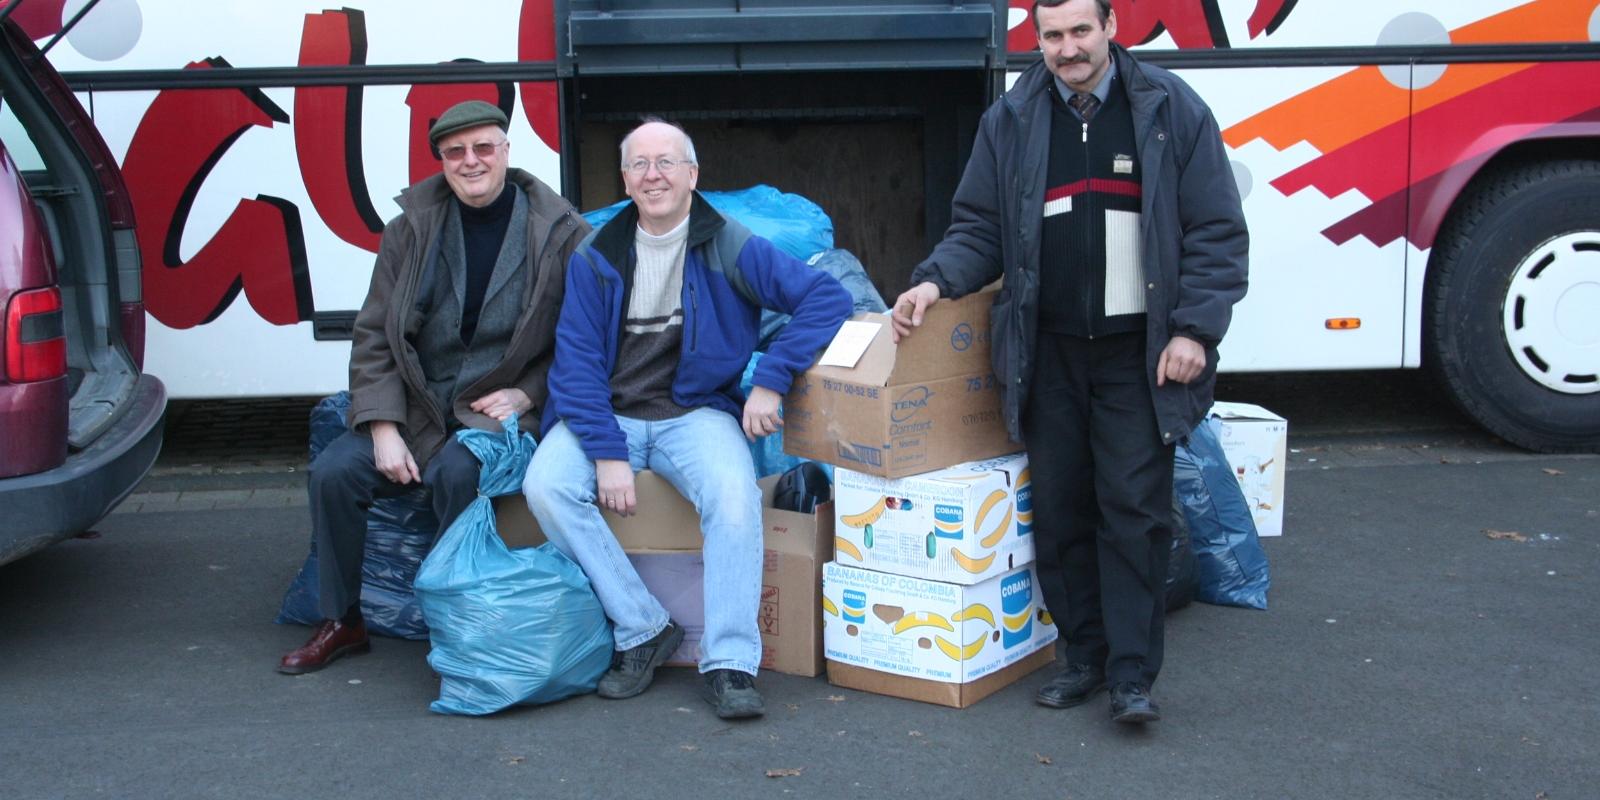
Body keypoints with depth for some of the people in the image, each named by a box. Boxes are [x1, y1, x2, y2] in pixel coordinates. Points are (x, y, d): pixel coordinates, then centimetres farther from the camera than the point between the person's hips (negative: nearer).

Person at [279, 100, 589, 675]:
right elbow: (373, 337, 4)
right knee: (333, 471, -16)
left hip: (502, 408, -4)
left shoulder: (561, 233, -3)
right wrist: (383, 428, -8)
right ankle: (341, 622, 4)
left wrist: (527, 394, -14)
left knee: (456, 471, -33)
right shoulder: (412, 229, 5)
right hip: (417, 407, 4)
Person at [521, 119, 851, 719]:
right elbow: (577, 362, -2)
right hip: (606, 414, 2)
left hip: (695, 412, -2)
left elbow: (827, 297, -8)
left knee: (735, 491, -32)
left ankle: (728, 663, -26)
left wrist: (770, 382, -17)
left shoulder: (729, 247, -1)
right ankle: (644, 632, -16)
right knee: (545, 486, -26)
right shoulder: (595, 258, 4)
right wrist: (607, 453, -16)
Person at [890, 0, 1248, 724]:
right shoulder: (1010, 121, 6)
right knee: (1060, 512, 6)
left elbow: (1216, 232, -1)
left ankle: (1132, 676, 1)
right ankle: (1085, 657, 20)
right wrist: (936, 281, -8)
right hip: (1047, 352, 3)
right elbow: (980, 229, 11)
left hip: (1137, 352, -3)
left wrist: (1195, 329, -9)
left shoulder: (1172, 110, -1)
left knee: (1135, 509, -5)